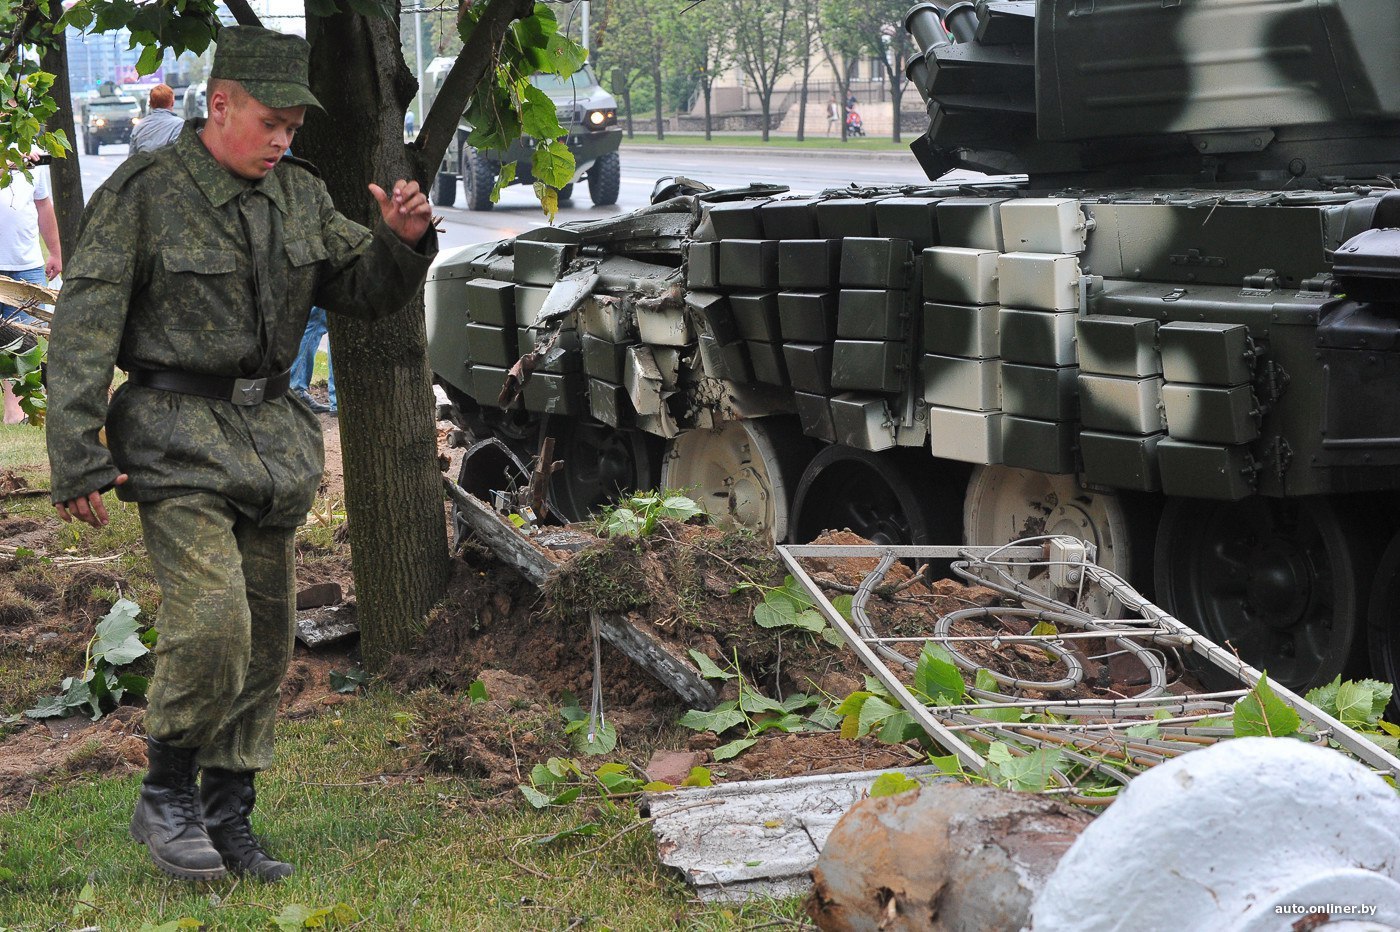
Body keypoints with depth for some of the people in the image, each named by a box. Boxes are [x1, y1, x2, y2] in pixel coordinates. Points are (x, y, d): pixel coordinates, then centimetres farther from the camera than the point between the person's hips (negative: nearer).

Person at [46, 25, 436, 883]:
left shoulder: (299, 195, 8)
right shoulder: (144, 193, -9)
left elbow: (367, 292, 16)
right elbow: (85, 331, -11)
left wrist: (404, 242, -6)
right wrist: (77, 460, -16)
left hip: (270, 430, 6)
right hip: (178, 437, -6)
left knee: (267, 635, 7)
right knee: (212, 623, -19)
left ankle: (228, 820, 19)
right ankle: (165, 795, 2)